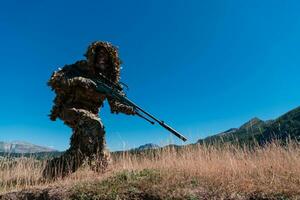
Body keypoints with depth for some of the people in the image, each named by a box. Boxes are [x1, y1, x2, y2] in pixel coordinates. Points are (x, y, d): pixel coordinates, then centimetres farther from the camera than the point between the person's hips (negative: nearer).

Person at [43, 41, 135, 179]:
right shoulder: (81, 68, -14)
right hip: (69, 109, -5)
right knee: (94, 124, -33)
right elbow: (54, 80, -21)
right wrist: (79, 80, -34)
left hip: (88, 115, 6)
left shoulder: (109, 78, -3)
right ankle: (97, 163, -26)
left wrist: (126, 108, -28)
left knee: (79, 150, 7)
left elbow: (114, 103, -7)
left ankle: (52, 169, 28)